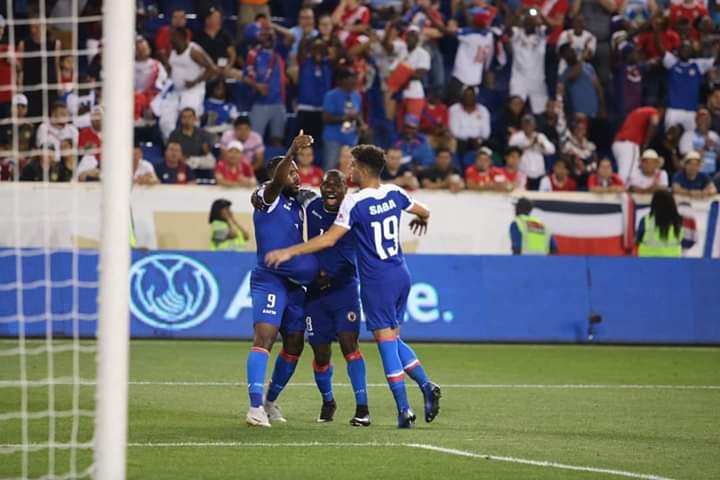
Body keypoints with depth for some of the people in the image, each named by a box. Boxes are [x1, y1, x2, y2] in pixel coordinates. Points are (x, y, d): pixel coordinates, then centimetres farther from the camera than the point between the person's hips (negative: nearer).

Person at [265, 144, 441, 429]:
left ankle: (403, 410, -5)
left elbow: (328, 239, -19)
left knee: (387, 341, -2)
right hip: (401, 276, 6)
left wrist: (290, 252, -16)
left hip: (377, 282, -6)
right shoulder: (394, 194, 4)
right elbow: (423, 212, 21)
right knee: (393, 339, 19)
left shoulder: (354, 203, -15)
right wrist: (421, 220, 46)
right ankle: (426, 386, 4)